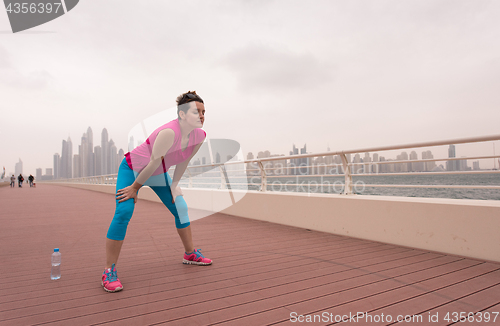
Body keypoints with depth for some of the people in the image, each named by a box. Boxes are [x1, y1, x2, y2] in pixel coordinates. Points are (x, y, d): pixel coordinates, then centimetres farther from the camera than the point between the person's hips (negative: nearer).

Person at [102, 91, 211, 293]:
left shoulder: (199, 136, -16)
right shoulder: (169, 132, -38)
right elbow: (154, 162, -30)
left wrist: (175, 184, 2)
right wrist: (135, 187, -20)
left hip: (158, 173, 7)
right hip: (133, 167, -7)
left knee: (181, 209, 7)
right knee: (123, 212, -20)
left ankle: (191, 254, 25)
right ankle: (109, 271, -6)